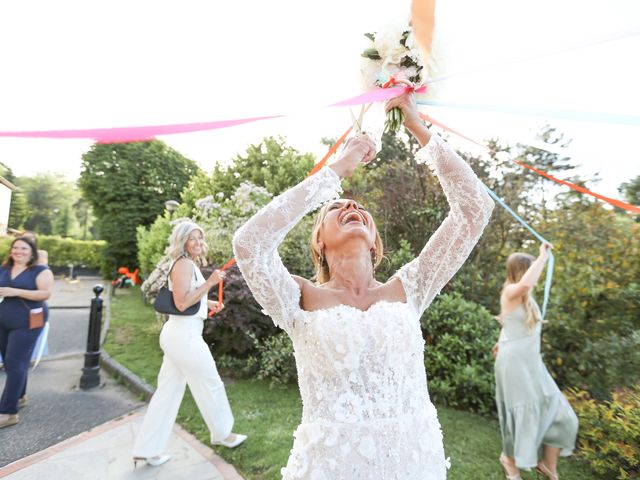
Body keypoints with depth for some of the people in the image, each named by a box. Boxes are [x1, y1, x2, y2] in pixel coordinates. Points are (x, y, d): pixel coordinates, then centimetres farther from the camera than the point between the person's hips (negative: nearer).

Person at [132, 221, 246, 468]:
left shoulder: (189, 264, 14)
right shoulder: (184, 264, -16)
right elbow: (181, 303, -23)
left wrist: (208, 303, 14)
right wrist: (209, 283, -23)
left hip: (178, 334, 10)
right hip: (185, 335, -10)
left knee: (168, 391, 15)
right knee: (210, 385, 8)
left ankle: (146, 450, 26)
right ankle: (222, 433, 28)